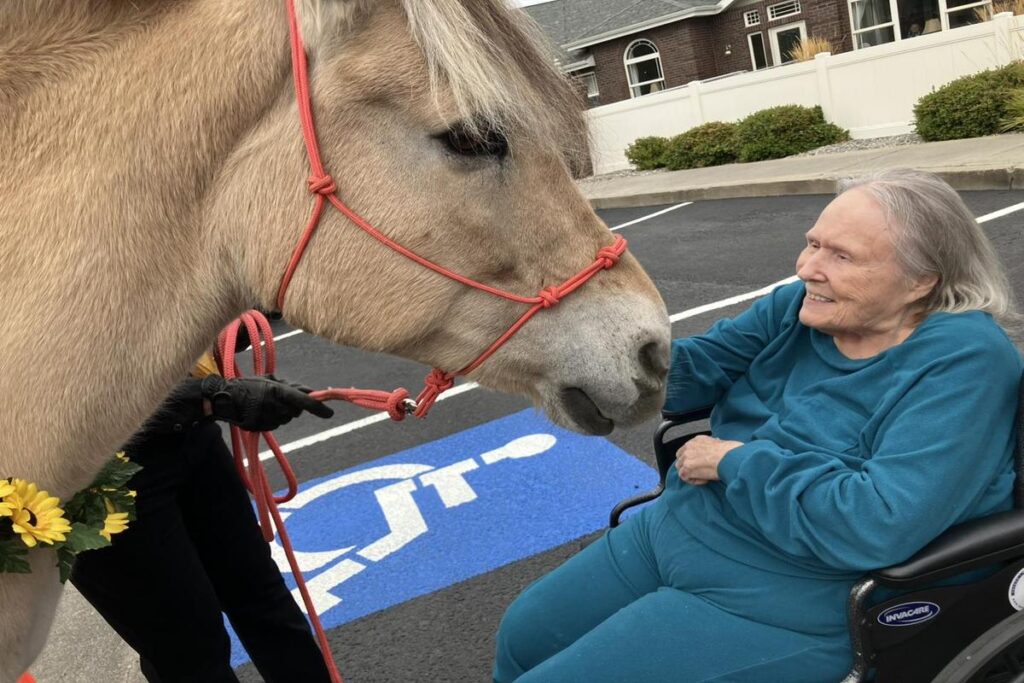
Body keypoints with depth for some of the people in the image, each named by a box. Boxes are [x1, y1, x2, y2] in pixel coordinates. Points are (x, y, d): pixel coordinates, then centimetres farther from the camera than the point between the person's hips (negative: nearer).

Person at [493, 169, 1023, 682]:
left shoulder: (965, 361, -21)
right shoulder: (799, 305, 1)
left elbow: (879, 524, -32)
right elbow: (695, 369, -3)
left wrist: (735, 460, -21)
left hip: (781, 603, -7)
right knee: (520, 637, 18)